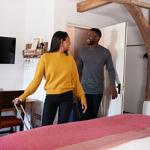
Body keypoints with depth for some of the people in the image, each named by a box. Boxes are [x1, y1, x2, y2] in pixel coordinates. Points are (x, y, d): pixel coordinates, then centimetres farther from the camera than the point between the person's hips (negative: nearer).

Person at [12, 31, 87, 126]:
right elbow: (36, 79, -3)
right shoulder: (46, 57, -3)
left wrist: (82, 96, 0)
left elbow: (76, 79, 8)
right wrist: (23, 96, -7)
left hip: (67, 96, 2)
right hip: (51, 97, -2)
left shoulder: (70, 59, 5)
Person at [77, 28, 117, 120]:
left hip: (98, 90, 0)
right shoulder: (82, 51, 3)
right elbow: (78, 69, 9)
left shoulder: (105, 52, -2)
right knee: (85, 114, 0)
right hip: (84, 89, 1)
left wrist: (113, 86, -2)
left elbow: (111, 69, 3)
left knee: (94, 114, 7)